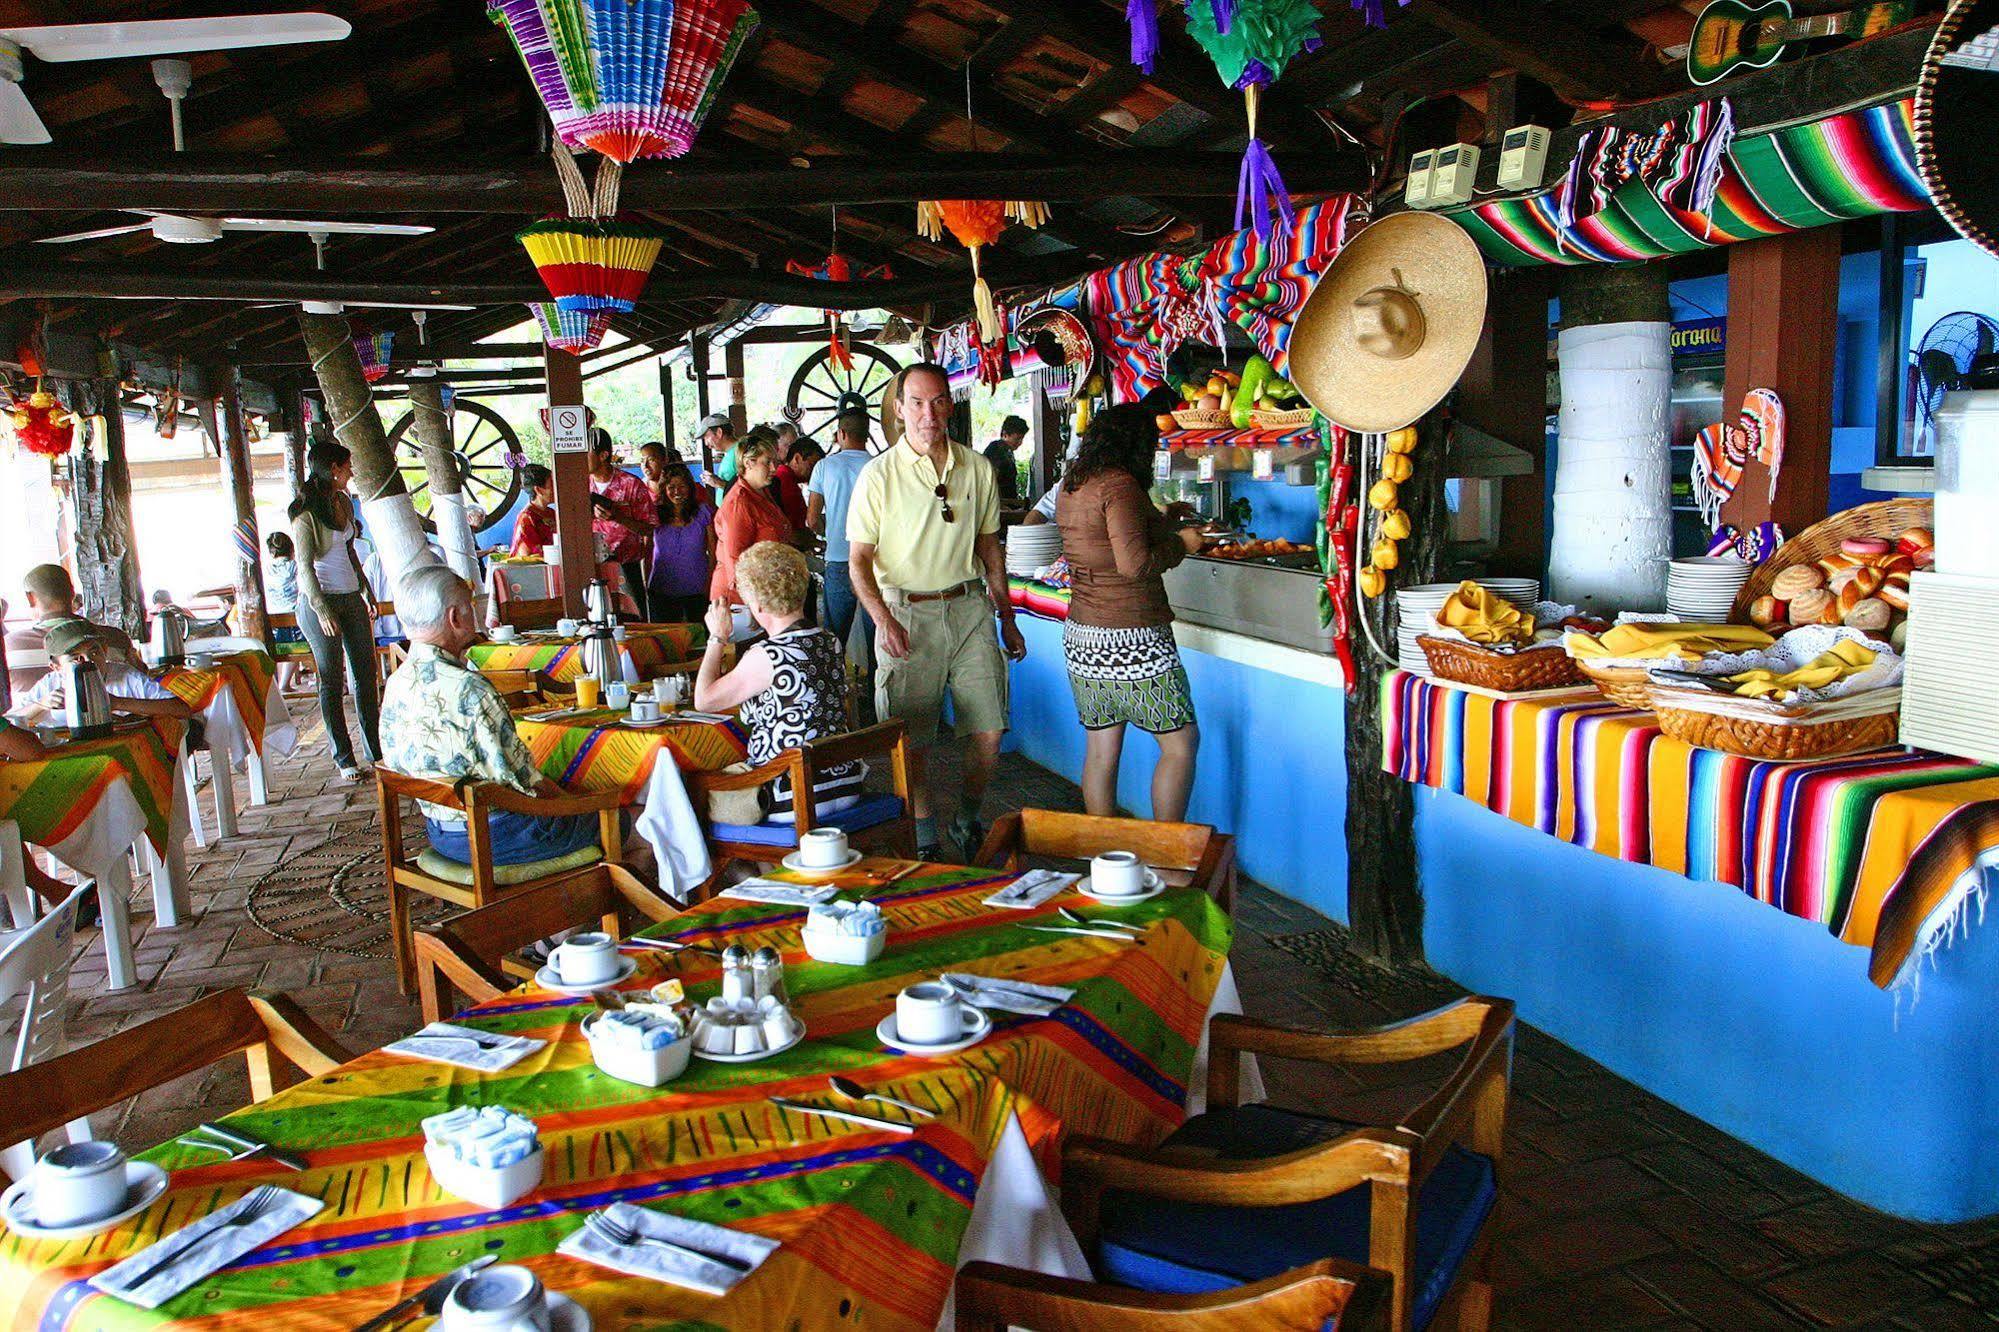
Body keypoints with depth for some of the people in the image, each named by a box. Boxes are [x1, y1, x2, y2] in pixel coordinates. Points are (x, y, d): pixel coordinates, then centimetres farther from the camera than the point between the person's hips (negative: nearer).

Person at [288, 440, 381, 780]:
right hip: (321, 602, -7)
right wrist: (323, 611, -19)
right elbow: (305, 566, -14)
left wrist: (366, 593, 18)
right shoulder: (306, 510, -11)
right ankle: (343, 757, 7)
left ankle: (375, 749, 14)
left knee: (365, 674, 8)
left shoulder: (343, 502, 11)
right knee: (332, 682, 0)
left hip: (351, 598, 7)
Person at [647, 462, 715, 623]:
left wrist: (710, 585, -5)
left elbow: (713, 553, 2)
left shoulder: (703, 513, 2)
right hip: (662, 591, 1)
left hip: (697, 592, -1)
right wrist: (646, 585, 6)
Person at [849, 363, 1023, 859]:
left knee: (989, 731, 0)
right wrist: (883, 620, -20)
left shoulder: (976, 469, 7)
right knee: (912, 740, 2)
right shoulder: (879, 474, -5)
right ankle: (925, 840, 19)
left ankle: (968, 820, 24)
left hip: (970, 608, 3)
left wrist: (1007, 619, 17)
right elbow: (859, 559, -5)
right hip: (906, 613, -3)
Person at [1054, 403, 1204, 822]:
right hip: (1131, 640, -8)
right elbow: (1134, 563, -23)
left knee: (1101, 748, 14)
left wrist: (1165, 520, 26)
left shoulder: (1071, 485, 11)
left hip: (1081, 635, 9)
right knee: (1181, 742, 4)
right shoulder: (1120, 485, -16)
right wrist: (1182, 543, -7)